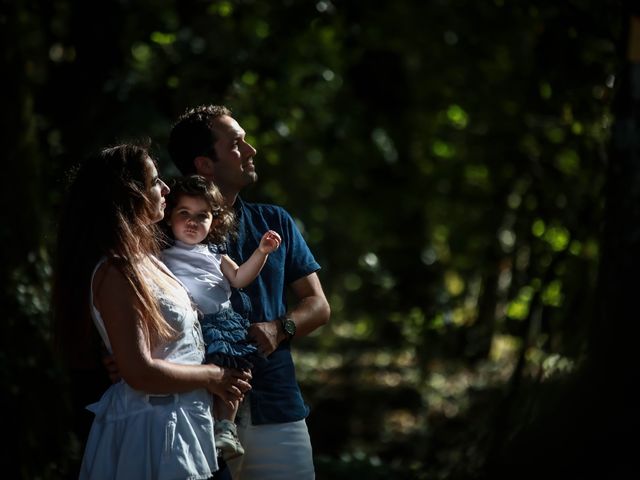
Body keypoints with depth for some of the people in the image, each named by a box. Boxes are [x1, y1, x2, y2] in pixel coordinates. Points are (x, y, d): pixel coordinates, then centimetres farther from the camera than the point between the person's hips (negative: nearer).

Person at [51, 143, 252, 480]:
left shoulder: (144, 259, 11)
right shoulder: (116, 273, -18)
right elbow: (140, 373, -23)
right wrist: (214, 378, -12)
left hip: (178, 423, 10)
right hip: (153, 427, -10)